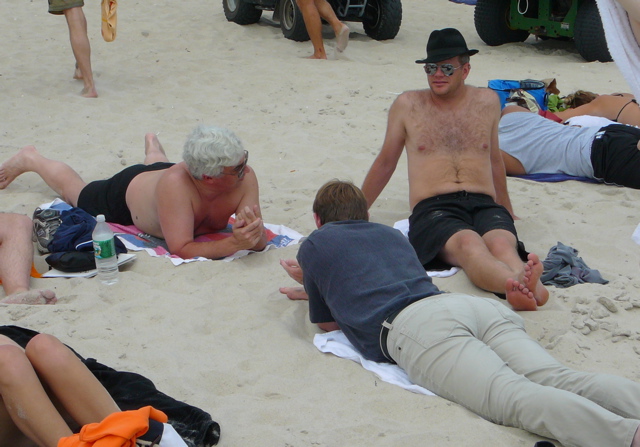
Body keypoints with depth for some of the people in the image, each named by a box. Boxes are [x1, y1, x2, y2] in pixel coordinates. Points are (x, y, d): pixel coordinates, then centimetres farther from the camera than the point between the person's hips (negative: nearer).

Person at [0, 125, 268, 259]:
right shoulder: (176, 183, -49)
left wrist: (253, 232, -59)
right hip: (127, 191, -4)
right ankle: (30, 159, 53)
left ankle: (153, 147, 75)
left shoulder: (244, 178, -39)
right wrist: (233, 244, -63)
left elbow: (260, 243, -36)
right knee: (74, 189, 27)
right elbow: (181, 249, -49)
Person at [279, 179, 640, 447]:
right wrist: (313, 288, 67)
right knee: (561, 381, -18)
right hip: (469, 304, 6)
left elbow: (328, 323, 34)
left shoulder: (313, 245, 27)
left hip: (412, 325, -6)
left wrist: (315, 287, 54)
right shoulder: (391, 234, 41)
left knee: (512, 398, -30)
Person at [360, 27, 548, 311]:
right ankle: (518, 284, -69)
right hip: (433, 210, -3)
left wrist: (506, 210, 41)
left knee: (502, 244, -36)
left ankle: (526, 288, -67)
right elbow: (385, 163, 26)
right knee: (469, 244, -39)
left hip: (484, 205, 3)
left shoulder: (487, 102, 20)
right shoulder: (407, 105, 15)